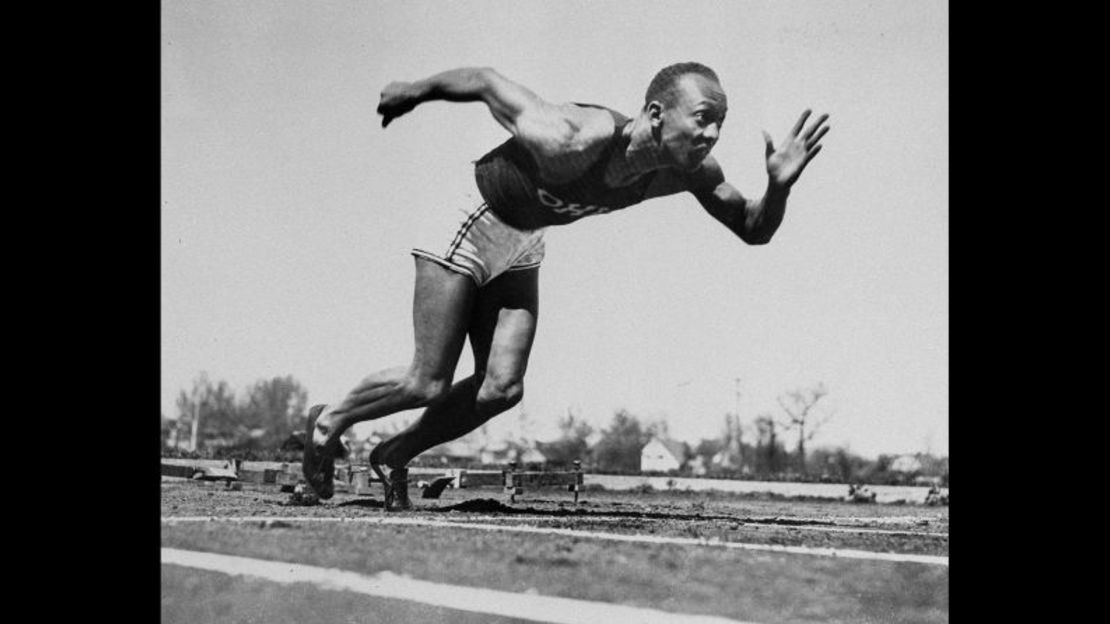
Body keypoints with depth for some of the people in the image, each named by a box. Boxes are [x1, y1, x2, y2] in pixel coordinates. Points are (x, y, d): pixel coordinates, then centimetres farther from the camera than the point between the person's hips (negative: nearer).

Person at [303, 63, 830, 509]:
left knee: (502, 389, -6)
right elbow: (486, 80, -23)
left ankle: (395, 456, 16)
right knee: (427, 386, -5)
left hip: (520, 241, 6)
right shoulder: (571, 143, -38)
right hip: (464, 223, -6)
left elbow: (753, 230, -7)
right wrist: (416, 90, -6)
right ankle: (327, 424, 23)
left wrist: (779, 186, -29)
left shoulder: (689, 171, -19)